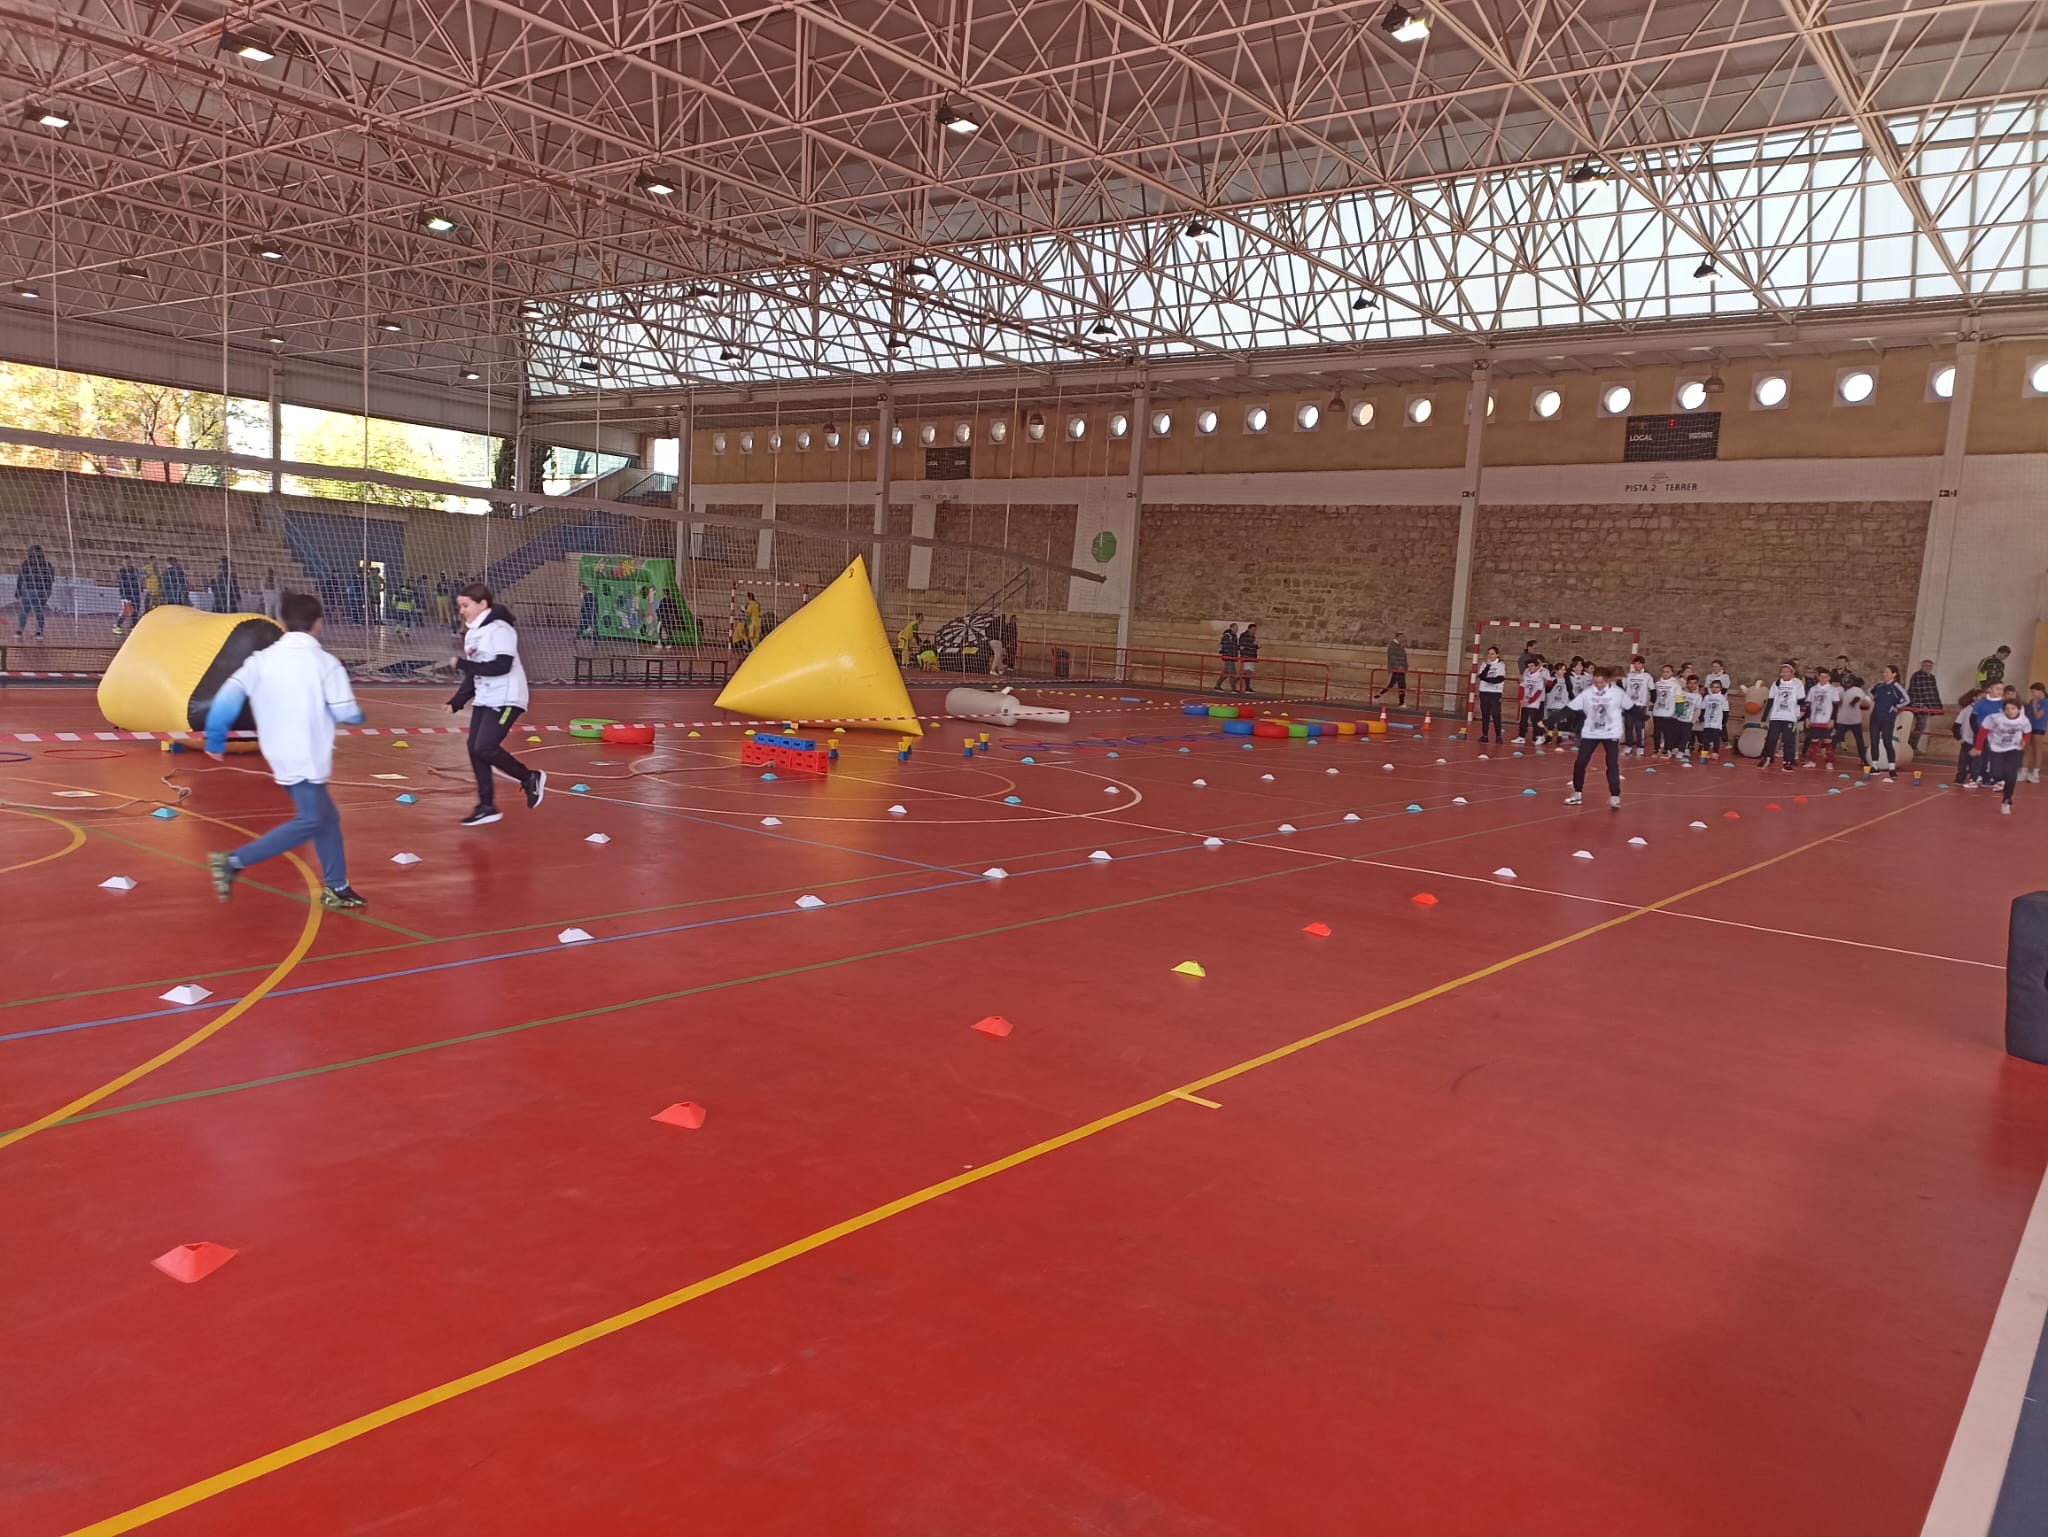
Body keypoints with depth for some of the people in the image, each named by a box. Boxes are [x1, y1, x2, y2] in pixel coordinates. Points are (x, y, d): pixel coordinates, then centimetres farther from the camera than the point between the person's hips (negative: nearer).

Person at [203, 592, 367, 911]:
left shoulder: (261, 659, 7)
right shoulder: (324, 662, -7)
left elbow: (228, 697, -1)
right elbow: (348, 714, -8)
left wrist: (215, 742, 8)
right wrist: (360, 715, 15)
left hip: (281, 756, 7)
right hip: (307, 758, -7)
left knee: (326, 817, 16)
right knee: (310, 821, -3)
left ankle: (335, 888, 20)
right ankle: (233, 861, -11)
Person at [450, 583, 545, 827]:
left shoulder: (499, 629, -15)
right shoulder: (471, 633, 13)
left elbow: (502, 666, -24)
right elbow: (474, 673, 18)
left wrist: (463, 664, -21)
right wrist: (457, 701, 12)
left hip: (506, 699, -9)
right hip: (483, 699, 9)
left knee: (485, 748, -16)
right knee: (474, 748, 2)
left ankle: (530, 778, 6)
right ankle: (487, 806, 10)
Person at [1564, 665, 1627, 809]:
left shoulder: (1618, 693, -9)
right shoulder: (1586, 693, -6)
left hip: (1611, 734, -2)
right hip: (1590, 733, 2)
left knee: (1612, 765, -6)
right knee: (1579, 763, -2)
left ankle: (1615, 796, 0)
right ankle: (1577, 793, 13)